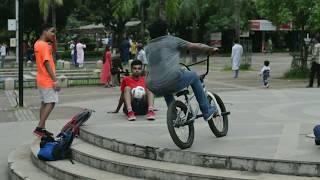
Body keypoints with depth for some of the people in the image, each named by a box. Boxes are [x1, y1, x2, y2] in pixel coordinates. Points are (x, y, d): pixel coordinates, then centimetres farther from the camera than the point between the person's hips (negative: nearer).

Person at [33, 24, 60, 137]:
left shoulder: (38, 44, 11)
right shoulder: (44, 45, -18)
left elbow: (53, 50, 25)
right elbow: (47, 63, -23)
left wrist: (53, 40, 8)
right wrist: (55, 80, -23)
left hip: (42, 80, 10)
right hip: (47, 80, -10)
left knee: (44, 103, 11)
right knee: (50, 103, -9)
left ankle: (42, 128, 12)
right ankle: (39, 128, -13)